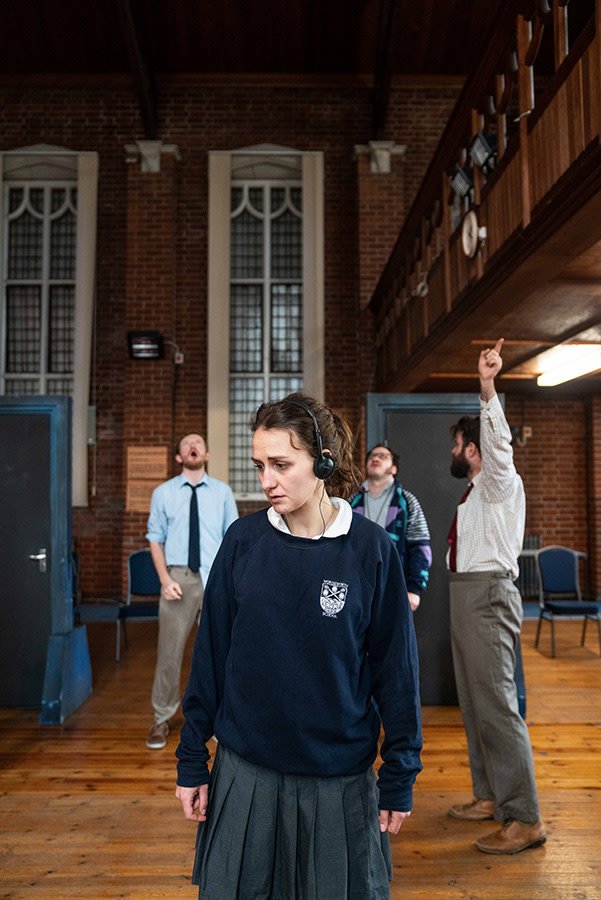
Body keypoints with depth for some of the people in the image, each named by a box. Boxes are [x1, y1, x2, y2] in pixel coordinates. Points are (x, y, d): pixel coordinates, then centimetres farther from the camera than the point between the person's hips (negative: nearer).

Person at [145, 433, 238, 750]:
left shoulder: (222, 492, 3)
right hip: (178, 577, 0)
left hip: (215, 577, 1)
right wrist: (165, 580, -7)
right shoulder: (163, 493, 3)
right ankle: (161, 720, 24)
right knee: (169, 651, 6)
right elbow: (156, 540, 3)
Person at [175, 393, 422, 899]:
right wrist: (192, 760, 2)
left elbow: (396, 667, -6)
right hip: (244, 772, 2)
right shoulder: (243, 540, -8)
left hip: (339, 780, -1)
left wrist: (400, 777, -2)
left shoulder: (371, 549, -12)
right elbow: (210, 655, -2)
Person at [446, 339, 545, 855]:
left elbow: (498, 439, -27)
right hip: (468, 594, 10)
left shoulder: (500, 482, -8)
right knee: (473, 702, 16)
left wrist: (488, 388, -38)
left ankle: (524, 819, -1)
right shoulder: (478, 491, 18)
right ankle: (491, 796, 28)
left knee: (496, 705, -9)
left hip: (488, 594, -10)